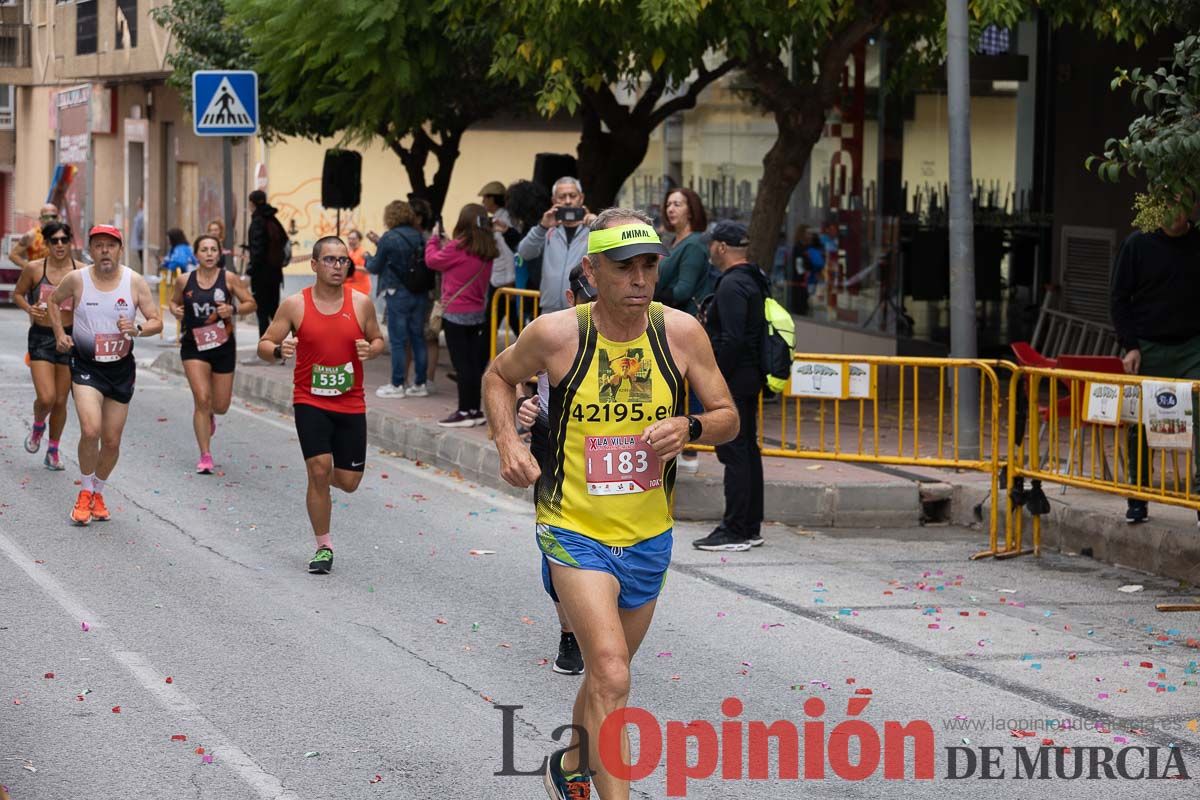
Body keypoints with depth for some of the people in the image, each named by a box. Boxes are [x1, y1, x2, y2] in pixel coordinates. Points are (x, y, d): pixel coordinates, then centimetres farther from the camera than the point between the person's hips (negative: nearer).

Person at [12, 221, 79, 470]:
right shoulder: (34, 269, -6)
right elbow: (17, 293, 10)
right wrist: (28, 308, -9)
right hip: (41, 337, -1)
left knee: (61, 401, 8)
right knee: (46, 398, -14)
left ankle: (53, 450, 28)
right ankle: (38, 426, 20)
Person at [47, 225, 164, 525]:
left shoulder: (135, 282, -6)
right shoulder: (76, 279, -7)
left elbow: (157, 322, -3)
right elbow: (53, 301, 14)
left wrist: (137, 329, -23)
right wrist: (60, 334, 3)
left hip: (121, 368, 2)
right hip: (86, 365, -2)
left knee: (112, 441, 7)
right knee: (90, 430, -22)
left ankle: (98, 493, 31)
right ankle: (85, 492, -1)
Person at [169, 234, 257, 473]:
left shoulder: (229, 279, -4)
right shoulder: (185, 281, 0)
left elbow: (250, 303, 2)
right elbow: (175, 301, 18)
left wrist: (233, 310, -17)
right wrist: (175, 310, -5)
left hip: (223, 346, 1)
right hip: (194, 346, -1)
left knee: (221, 406, 8)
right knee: (202, 399, -13)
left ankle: (209, 415, 48)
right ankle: (205, 456, -4)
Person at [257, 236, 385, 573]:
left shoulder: (361, 303, -1)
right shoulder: (295, 305, -5)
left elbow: (377, 339, 13)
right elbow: (264, 345, 0)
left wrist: (370, 349, -11)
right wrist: (278, 349, -24)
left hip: (351, 404, 2)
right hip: (310, 402, -2)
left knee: (349, 481, 3)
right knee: (319, 469, -15)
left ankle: (321, 482, 42)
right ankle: (323, 548, 1)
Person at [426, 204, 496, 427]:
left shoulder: (458, 248, -17)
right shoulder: (486, 252, 3)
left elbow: (432, 260, -3)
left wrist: (434, 239, 13)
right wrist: (445, 245, 10)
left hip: (456, 314, -7)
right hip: (477, 312, 7)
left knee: (461, 364, -3)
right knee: (473, 363, 12)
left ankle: (465, 412, -2)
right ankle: (475, 410, 17)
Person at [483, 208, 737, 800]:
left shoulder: (681, 332, -7)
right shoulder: (556, 334, -13)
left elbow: (728, 419, 2)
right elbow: (498, 376, 7)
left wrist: (689, 428, -19)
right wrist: (507, 443, -8)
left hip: (649, 537, 4)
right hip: (574, 530, -4)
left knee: (607, 675, 21)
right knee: (610, 673, -21)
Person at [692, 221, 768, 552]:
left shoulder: (732, 285, -17)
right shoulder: (755, 281, 15)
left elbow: (731, 339, -24)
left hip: (733, 379, -10)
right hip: (750, 378, 10)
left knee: (734, 453, -9)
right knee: (748, 450, 13)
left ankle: (734, 531, -8)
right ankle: (751, 527, 18)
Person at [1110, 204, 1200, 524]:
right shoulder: (1137, 245, 0)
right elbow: (1120, 298, 2)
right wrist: (1130, 346, -6)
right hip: (1148, 349, 0)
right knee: (1139, 427, 6)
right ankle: (1138, 502, 17)